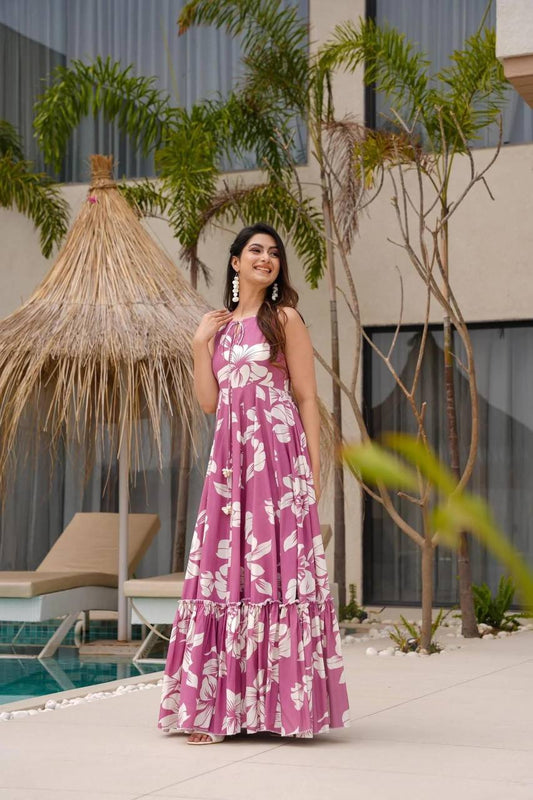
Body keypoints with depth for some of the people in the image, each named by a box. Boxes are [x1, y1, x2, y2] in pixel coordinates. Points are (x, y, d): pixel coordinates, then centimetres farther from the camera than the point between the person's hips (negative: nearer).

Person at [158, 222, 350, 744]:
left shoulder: (283, 318, 3)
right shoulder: (221, 325, 17)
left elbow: (307, 398, -1)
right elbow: (209, 401, 13)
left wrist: (313, 470, -7)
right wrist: (201, 344, 3)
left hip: (277, 453, -5)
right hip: (230, 456, 5)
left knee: (273, 565, -7)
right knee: (227, 568, 2)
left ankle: (278, 701, -3)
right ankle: (221, 706, 5)